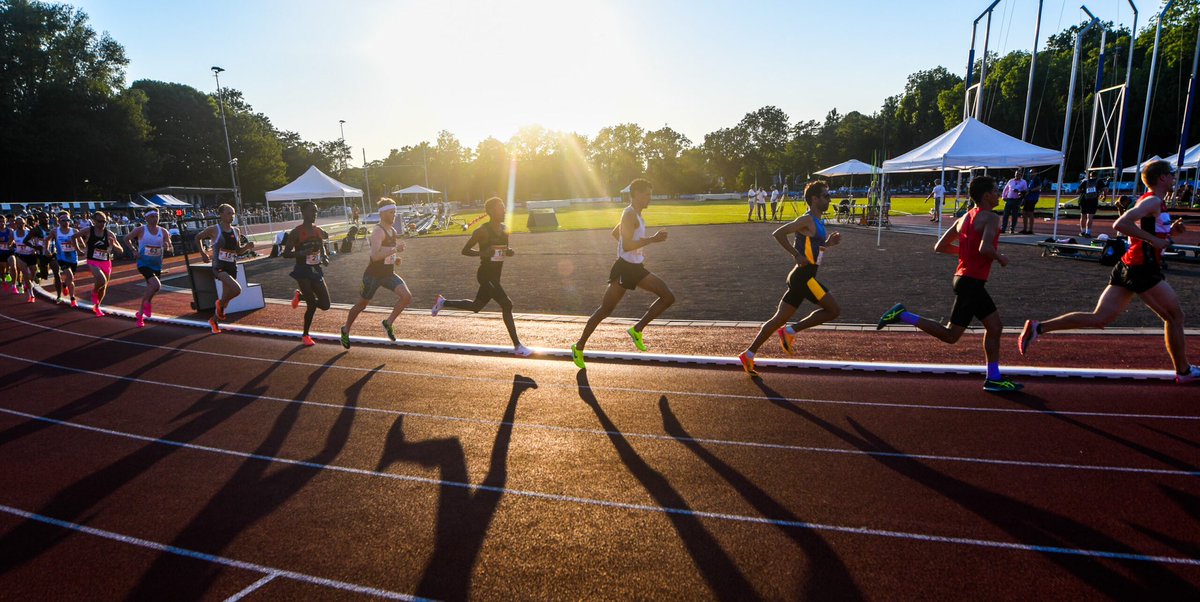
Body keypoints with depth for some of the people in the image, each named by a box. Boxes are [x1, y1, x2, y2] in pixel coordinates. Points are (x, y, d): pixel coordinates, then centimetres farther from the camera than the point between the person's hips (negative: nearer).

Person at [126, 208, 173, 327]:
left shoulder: (163, 231, 1)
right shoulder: (140, 230, -6)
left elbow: (171, 250, 1)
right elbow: (127, 239, 8)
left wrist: (167, 248, -22)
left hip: (157, 265, 4)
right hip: (144, 263, -4)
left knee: (150, 289, 12)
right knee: (156, 284, -26)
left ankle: (140, 314, 32)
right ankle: (147, 303, 3)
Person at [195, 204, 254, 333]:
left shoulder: (236, 231, 8)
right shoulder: (214, 230, -6)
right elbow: (198, 237, 11)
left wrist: (247, 246, -4)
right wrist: (202, 253, 6)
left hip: (232, 267, 6)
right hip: (219, 267, -6)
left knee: (226, 297, 13)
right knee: (237, 290, -26)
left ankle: (214, 320, 36)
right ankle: (221, 304, 4)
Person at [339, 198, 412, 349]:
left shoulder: (393, 231, 6)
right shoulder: (378, 231, -21)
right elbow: (375, 255, -35)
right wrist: (395, 249, -35)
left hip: (388, 274, 7)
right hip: (373, 275, -7)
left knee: (407, 296, -14)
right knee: (361, 305, 11)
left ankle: (388, 323, 4)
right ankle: (346, 330, 36)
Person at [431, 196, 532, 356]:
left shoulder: (504, 229, 6)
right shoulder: (482, 231, -15)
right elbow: (465, 250, -10)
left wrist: (510, 251, -4)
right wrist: (482, 253, -26)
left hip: (495, 276, 8)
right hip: (485, 275, -8)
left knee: (476, 307, 21)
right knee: (507, 305, -15)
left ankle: (443, 302, 42)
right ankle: (517, 346, -7)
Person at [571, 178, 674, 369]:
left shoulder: (635, 215, 14)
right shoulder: (629, 214, -15)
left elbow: (615, 233, 28)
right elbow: (626, 246, -25)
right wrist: (652, 239, -24)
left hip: (636, 268, 9)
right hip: (624, 268, -9)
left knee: (668, 297, 1)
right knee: (605, 310, -2)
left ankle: (637, 330, 5)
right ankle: (579, 347, 12)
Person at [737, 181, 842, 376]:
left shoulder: (817, 223, 18)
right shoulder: (807, 220, -11)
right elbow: (778, 233, -20)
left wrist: (827, 244, 11)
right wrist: (796, 255, -20)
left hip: (802, 277, 9)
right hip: (804, 277, -9)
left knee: (778, 319, 8)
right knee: (833, 310, -2)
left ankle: (748, 354, 10)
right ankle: (791, 331, 1)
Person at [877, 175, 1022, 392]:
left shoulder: (964, 218, 12)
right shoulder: (991, 218, -13)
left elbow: (940, 246, 13)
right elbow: (985, 248, -29)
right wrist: (1000, 258, -9)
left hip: (964, 278, 10)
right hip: (971, 282, -10)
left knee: (994, 326, 16)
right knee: (950, 335, -3)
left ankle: (993, 379, 20)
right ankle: (902, 315, -7)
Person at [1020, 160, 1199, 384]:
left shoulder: (1150, 201, 20)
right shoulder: (1154, 201, -10)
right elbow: (1120, 224, -26)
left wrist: (1169, 230, 15)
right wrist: (1154, 239, -22)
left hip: (1127, 266, 9)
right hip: (1143, 269, -9)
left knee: (1099, 318, 1)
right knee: (1174, 315, 8)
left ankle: (1038, 327, -12)